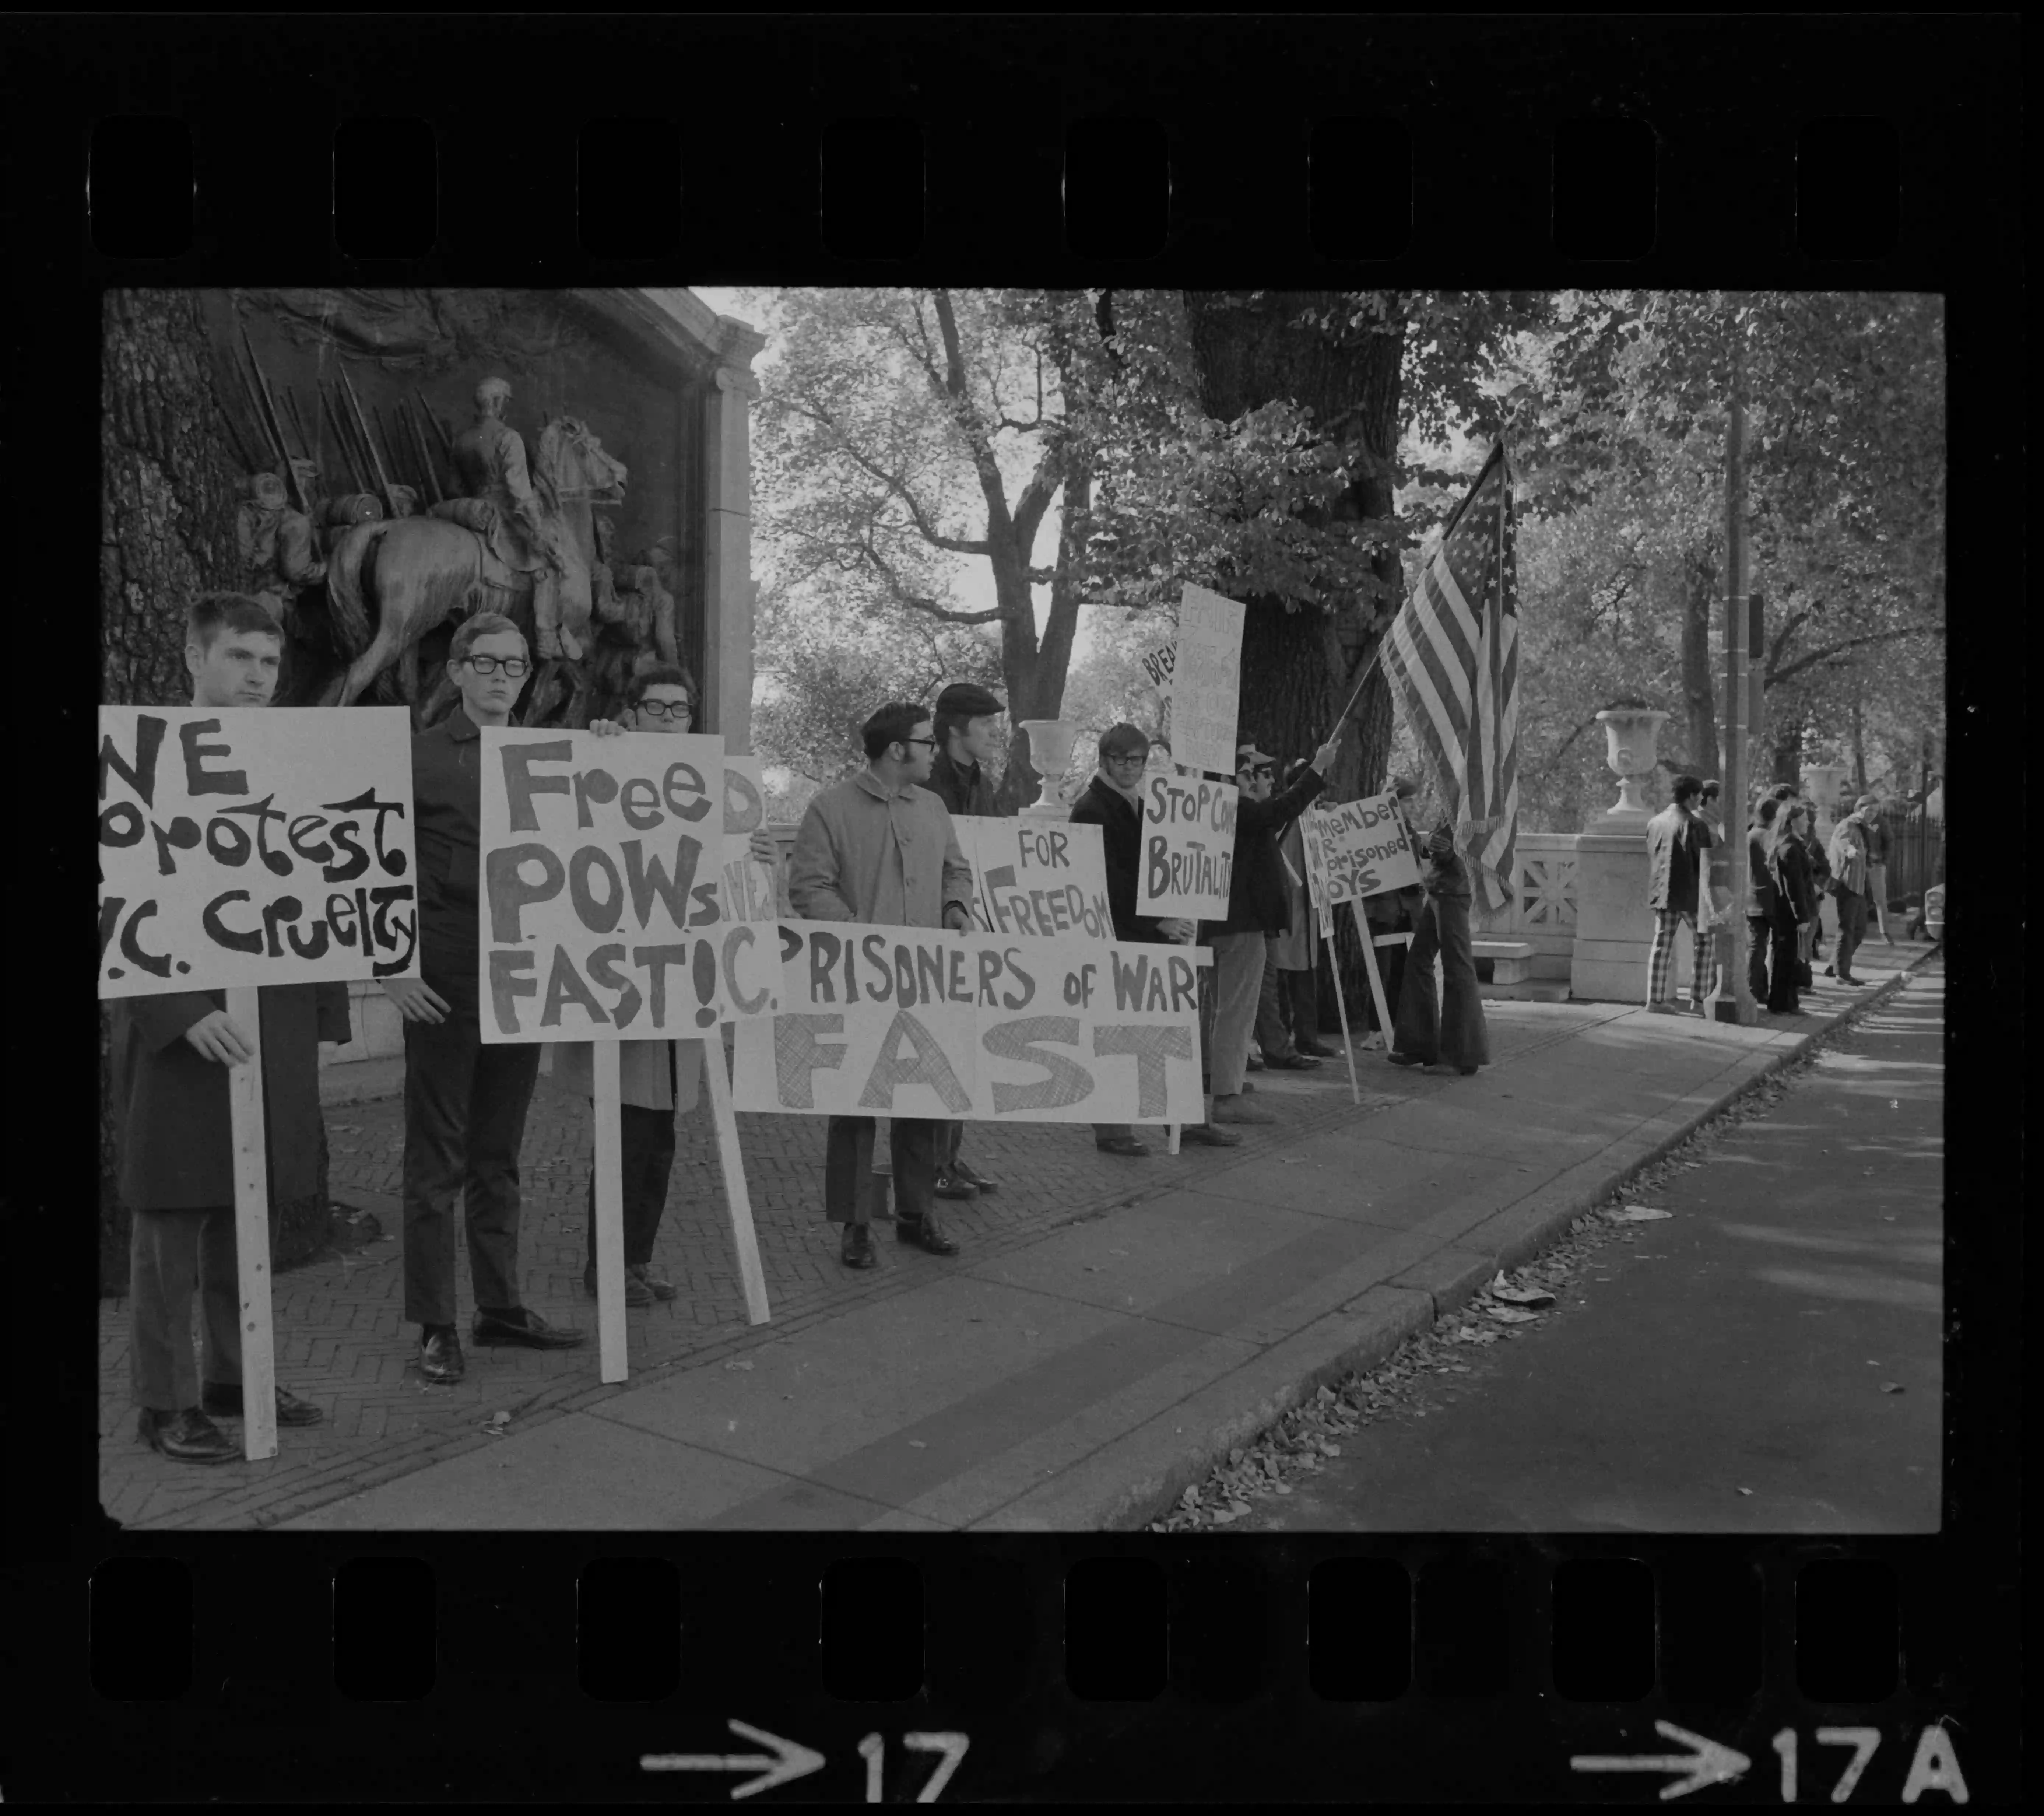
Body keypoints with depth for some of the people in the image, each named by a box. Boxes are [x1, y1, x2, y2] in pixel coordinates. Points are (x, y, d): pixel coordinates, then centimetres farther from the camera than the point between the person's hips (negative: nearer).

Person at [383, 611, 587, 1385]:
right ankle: (435, 1327, 10)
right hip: (444, 986, -5)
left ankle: (500, 1307, 22)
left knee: (499, 1157, 13)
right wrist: (394, 969, -12)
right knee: (437, 1161, 2)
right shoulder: (418, 758, -2)